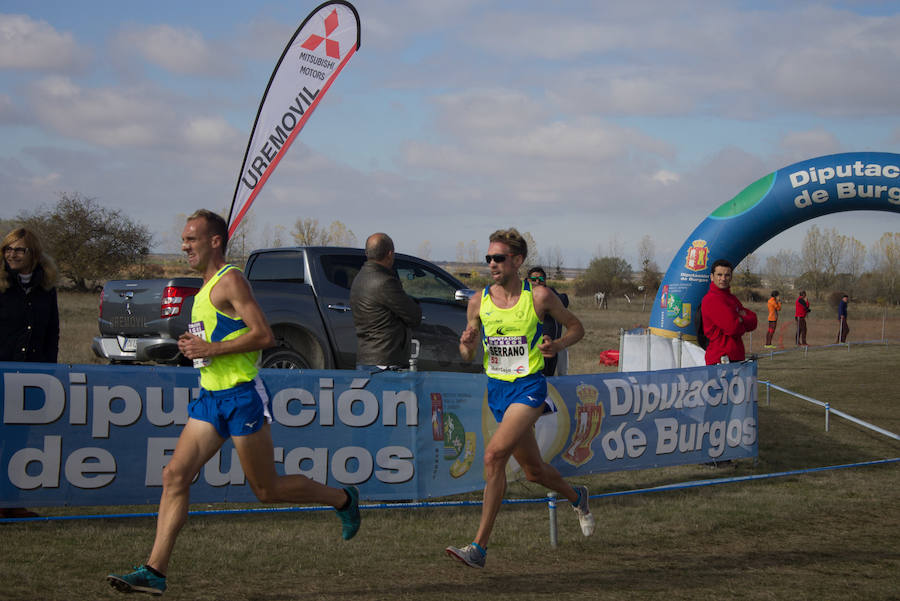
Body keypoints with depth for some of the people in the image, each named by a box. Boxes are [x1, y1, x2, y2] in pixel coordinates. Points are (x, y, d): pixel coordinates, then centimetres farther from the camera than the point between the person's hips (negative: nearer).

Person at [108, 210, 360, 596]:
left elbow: (264, 335, -21)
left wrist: (212, 349, -19)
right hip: (210, 398, 9)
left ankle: (343, 499, 23)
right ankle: (155, 571, -6)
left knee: (267, 490, 1)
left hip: (241, 397, -9)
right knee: (175, 477, -4)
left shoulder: (230, 281, -12)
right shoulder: (207, 288, 17)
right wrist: (196, 346, 13)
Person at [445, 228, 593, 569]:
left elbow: (576, 327, 7)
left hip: (529, 387, -5)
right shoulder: (478, 302, 1)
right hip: (497, 389, 5)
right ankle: (576, 497, 49)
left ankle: (479, 547, -22)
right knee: (533, 470, 16)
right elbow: (467, 356, 9)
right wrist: (467, 345, -15)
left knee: (494, 454, -24)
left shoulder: (539, 297, -7)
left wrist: (558, 345, -14)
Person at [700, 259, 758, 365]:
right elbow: (733, 328, -19)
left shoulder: (732, 298, 19)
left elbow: (753, 322, 13)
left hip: (735, 356, 9)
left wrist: (740, 319, -8)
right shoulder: (711, 300, -11)